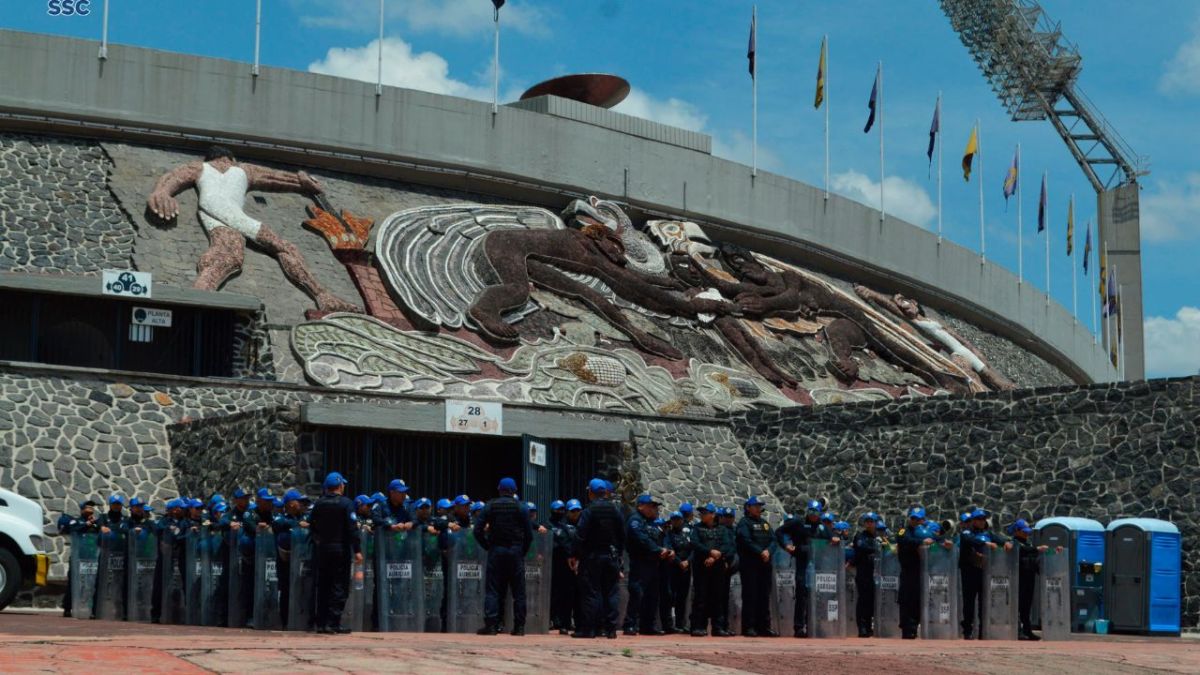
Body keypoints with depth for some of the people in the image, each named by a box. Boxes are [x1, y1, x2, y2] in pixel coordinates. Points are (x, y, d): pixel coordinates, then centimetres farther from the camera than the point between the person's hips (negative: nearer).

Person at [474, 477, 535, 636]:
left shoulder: (490, 506, 3)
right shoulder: (520, 508, 1)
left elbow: (478, 530, -2)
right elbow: (529, 534, -2)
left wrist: (487, 546, 7)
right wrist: (523, 551, 9)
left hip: (496, 551, 0)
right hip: (515, 551, 0)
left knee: (492, 589, 1)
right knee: (518, 590, 5)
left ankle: (490, 624, -8)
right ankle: (519, 626, 4)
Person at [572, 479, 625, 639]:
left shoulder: (588, 512, -11)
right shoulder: (615, 510, 4)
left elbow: (580, 536, -14)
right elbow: (622, 535, 7)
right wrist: (619, 554, 14)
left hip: (592, 556, -4)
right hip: (612, 557, 4)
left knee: (592, 592, -1)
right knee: (611, 592, 7)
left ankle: (588, 629, -1)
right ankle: (610, 628, 5)